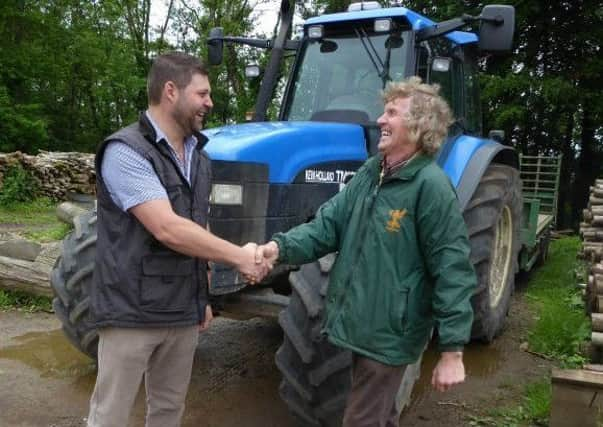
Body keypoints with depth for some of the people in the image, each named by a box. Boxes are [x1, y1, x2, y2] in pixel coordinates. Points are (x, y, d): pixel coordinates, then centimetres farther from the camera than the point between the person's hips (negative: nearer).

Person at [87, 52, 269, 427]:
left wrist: (203, 296, 16)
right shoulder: (126, 152, -16)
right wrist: (239, 256, -21)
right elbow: (167, 229, -27)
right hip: (133, 311, -7)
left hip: (184, 312, 7)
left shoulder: (198, 157, 10)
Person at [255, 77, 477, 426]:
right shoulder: (370, 173, 4)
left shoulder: (431, 185, -18)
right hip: (358, 324, 7)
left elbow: (452, 269, -19)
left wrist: (452, 351, -19)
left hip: (389, 333, -7)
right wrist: (281, 247, -17)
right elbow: (328, 225, 1)